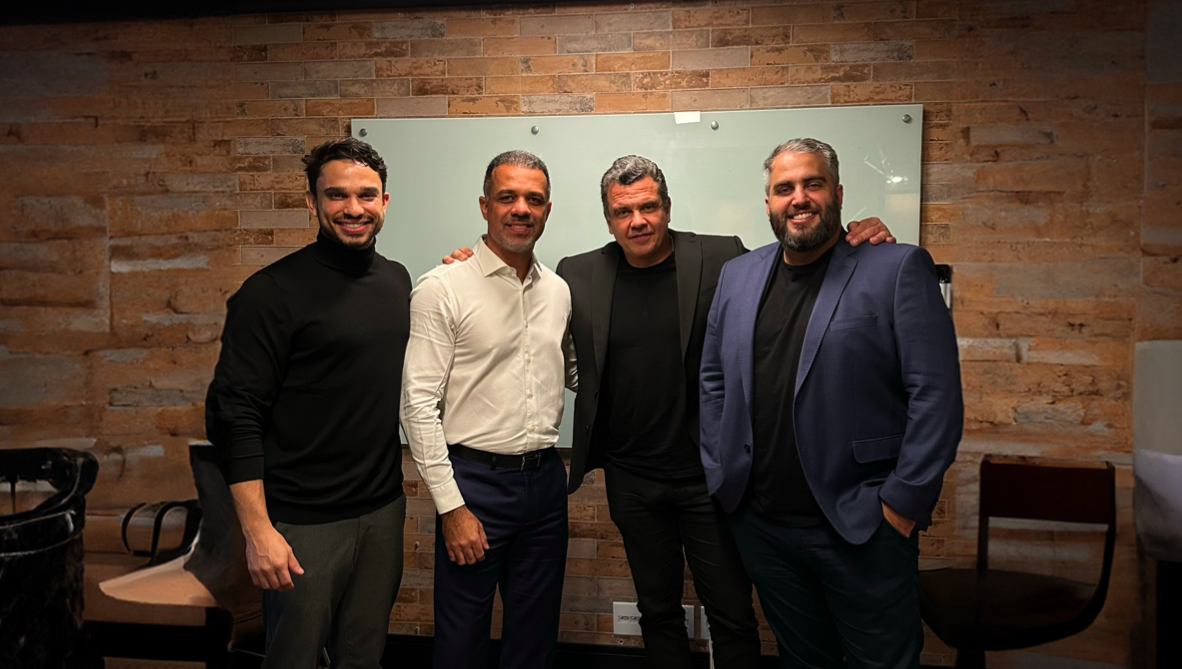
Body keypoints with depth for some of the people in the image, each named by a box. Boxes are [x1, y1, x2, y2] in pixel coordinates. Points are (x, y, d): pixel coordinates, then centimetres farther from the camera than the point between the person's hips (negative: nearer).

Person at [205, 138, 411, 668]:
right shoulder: (274, 292, -12)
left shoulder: (397, 280, 7)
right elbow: (234, 416, -13)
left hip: (384, 511, 5)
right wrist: (257, 531, -17)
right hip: (304, 523, -5)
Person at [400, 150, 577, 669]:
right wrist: (451, 506, -14)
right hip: (475, 479, -4)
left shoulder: (559, 291, 7)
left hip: (545, 479, 5)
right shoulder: (442, 288, -9)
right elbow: (418, 404, -12)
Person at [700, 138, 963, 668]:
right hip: (759, 523, 4)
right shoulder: (737, 276, 8)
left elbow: (936, 394, -11)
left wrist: (903, 503, -13)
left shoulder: (899, 269, -7)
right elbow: (714, 380, 12)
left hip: (861, 527, -4)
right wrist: (720, 477, 6)